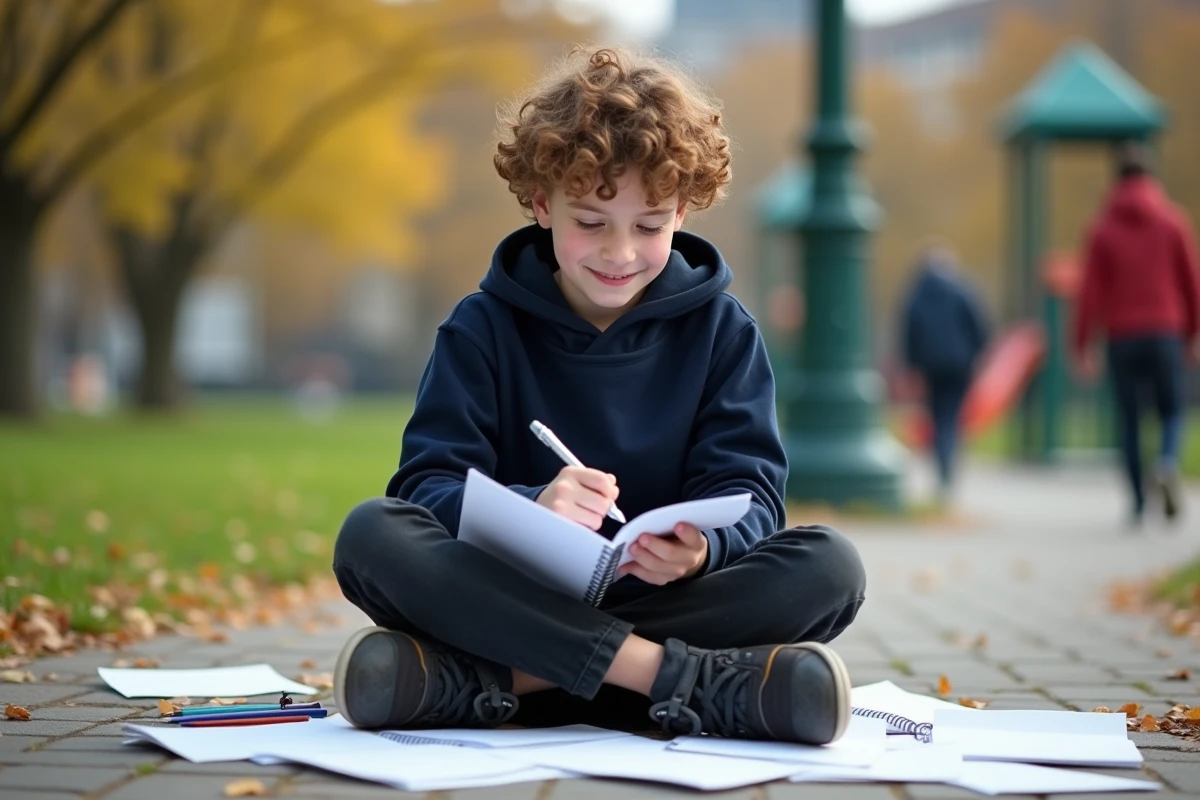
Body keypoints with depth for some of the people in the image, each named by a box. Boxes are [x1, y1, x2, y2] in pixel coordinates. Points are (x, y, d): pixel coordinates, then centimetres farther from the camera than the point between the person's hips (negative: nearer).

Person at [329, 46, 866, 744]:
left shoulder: (723, 331, 7)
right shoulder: (484, 327, 4)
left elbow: (748, 492, -3)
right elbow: (428, 484, -7)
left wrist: (702, 548, -28)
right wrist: (529, 508, -30)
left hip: (671, 600, 1)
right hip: (514, 601, -1)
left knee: (831, 564, -25)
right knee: (372, 534, -27)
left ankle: (493, 680, -32)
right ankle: (682, 676, -35)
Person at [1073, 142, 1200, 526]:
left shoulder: (1103, 228, 1)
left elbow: (1090, 291, -3)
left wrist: (1082, 346, 0)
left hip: (1122, 337, 0)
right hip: (1165, 334, 0)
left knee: (1129, 421, 8)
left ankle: (1138, 503, 6)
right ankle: (1168, 463, -19)